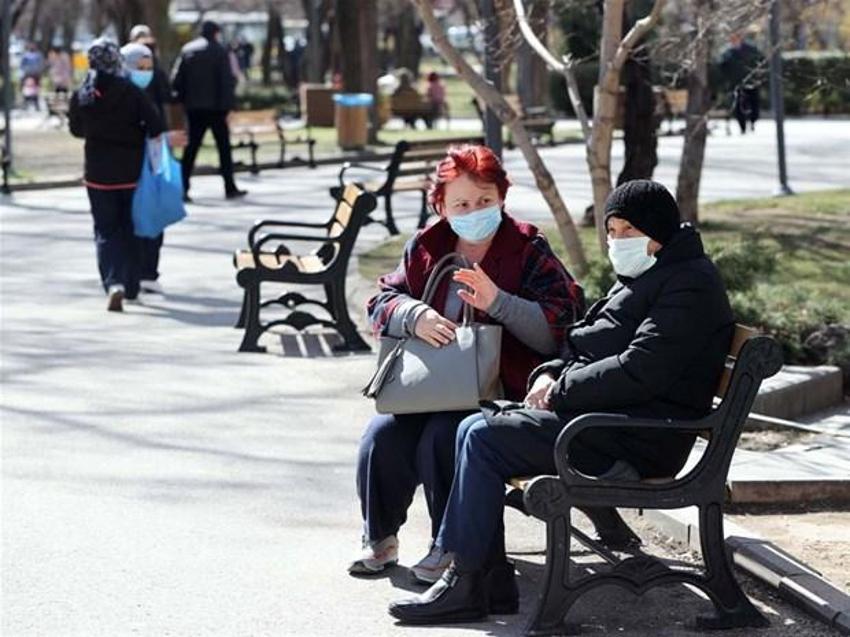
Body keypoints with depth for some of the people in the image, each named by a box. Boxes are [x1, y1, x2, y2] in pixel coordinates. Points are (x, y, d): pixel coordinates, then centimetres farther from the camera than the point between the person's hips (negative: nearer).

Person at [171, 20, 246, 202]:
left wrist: (183, 99, 11)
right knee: (223, 146, 5)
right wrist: (227, 103, -7)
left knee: (191, 147, 6)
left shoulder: (187, 51, 6)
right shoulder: (219, 51, -7)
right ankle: (230, 188, 6)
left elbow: (176, 80, 3)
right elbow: (227, 80, -11)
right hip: (215, 106, -4)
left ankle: (183, 188, -1)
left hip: (193, 107, 4)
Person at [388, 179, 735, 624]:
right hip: (609, 420, 11)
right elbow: (590, 349, 26)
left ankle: (465, 586, -13)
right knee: (476, 428, 4)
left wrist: (561, 389, -14)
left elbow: (638, 371, -23)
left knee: (485, 439, -17)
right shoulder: (644, 279, 22)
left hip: (633, 442, -11)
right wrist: (550, 374, 5)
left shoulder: (688, 286, -13)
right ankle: (492, 573, -1)